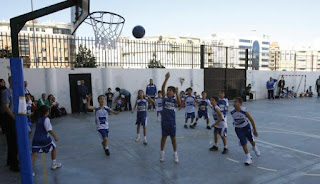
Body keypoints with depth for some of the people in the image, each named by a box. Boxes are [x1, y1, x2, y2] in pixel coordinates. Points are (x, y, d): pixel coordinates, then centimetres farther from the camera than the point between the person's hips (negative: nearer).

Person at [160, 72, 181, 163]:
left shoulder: (174, 99, -3)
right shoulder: (165, 97, -2)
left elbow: (179, 103, -25)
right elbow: (162, 89, -18)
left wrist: (177, 94, -34)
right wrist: (166, 79, -27)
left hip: (172, 121, 0)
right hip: (164, 120, 0)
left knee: (173, 137, 9)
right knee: (164, 137, 11)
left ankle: (175, 154, 22)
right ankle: (162, 153, 25)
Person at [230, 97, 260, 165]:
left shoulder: (244, 111, -27)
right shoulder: (232, 112, -18)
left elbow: (251, 120, -14)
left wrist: (255, 130, -6)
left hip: (247, 127, -1)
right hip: (238, 129, 1)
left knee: (251, 140, 20)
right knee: (243, 143, -2)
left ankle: (255, 148, 53)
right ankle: (248, 158, 10)